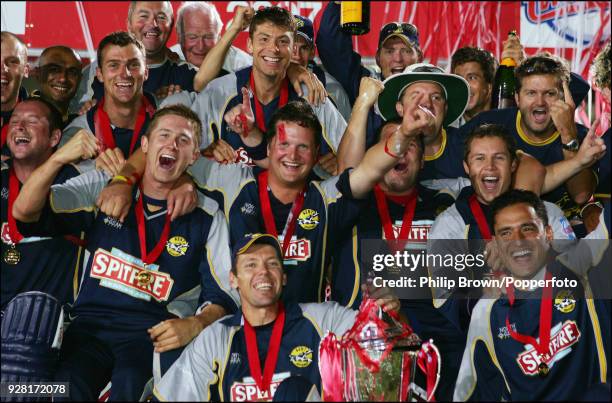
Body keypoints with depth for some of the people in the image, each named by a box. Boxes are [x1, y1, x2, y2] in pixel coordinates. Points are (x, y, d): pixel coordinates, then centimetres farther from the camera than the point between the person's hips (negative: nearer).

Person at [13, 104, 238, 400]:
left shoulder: (207, 218, 7)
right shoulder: (102, 187, 9)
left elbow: (223, 296, 6)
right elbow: (24, 212, 0)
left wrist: (195, 325, -16)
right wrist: (58, 159, -16)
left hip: (154, 333, -1)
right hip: (90, 324, 1)